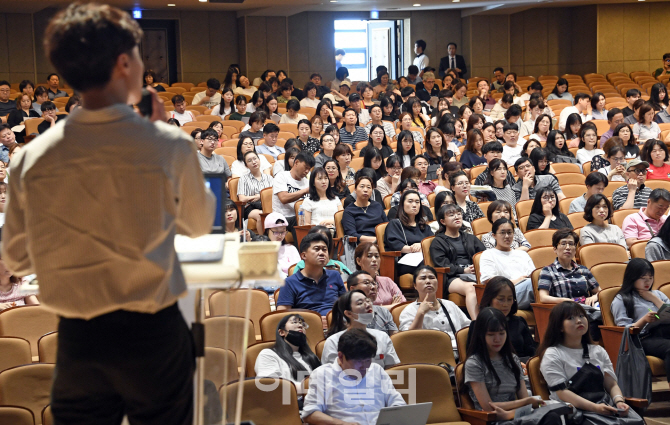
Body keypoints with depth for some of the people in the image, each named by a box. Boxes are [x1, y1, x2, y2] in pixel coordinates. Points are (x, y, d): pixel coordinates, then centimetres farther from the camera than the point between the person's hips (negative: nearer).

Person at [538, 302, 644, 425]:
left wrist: (619, 401, -8)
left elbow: (611, 384, 15)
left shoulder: (598, 351, 21)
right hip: (577, 411, -5)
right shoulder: (552, 355, 3)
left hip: (605, 404, 5)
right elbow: (563, 393, -7)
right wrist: (595, 408, -20)